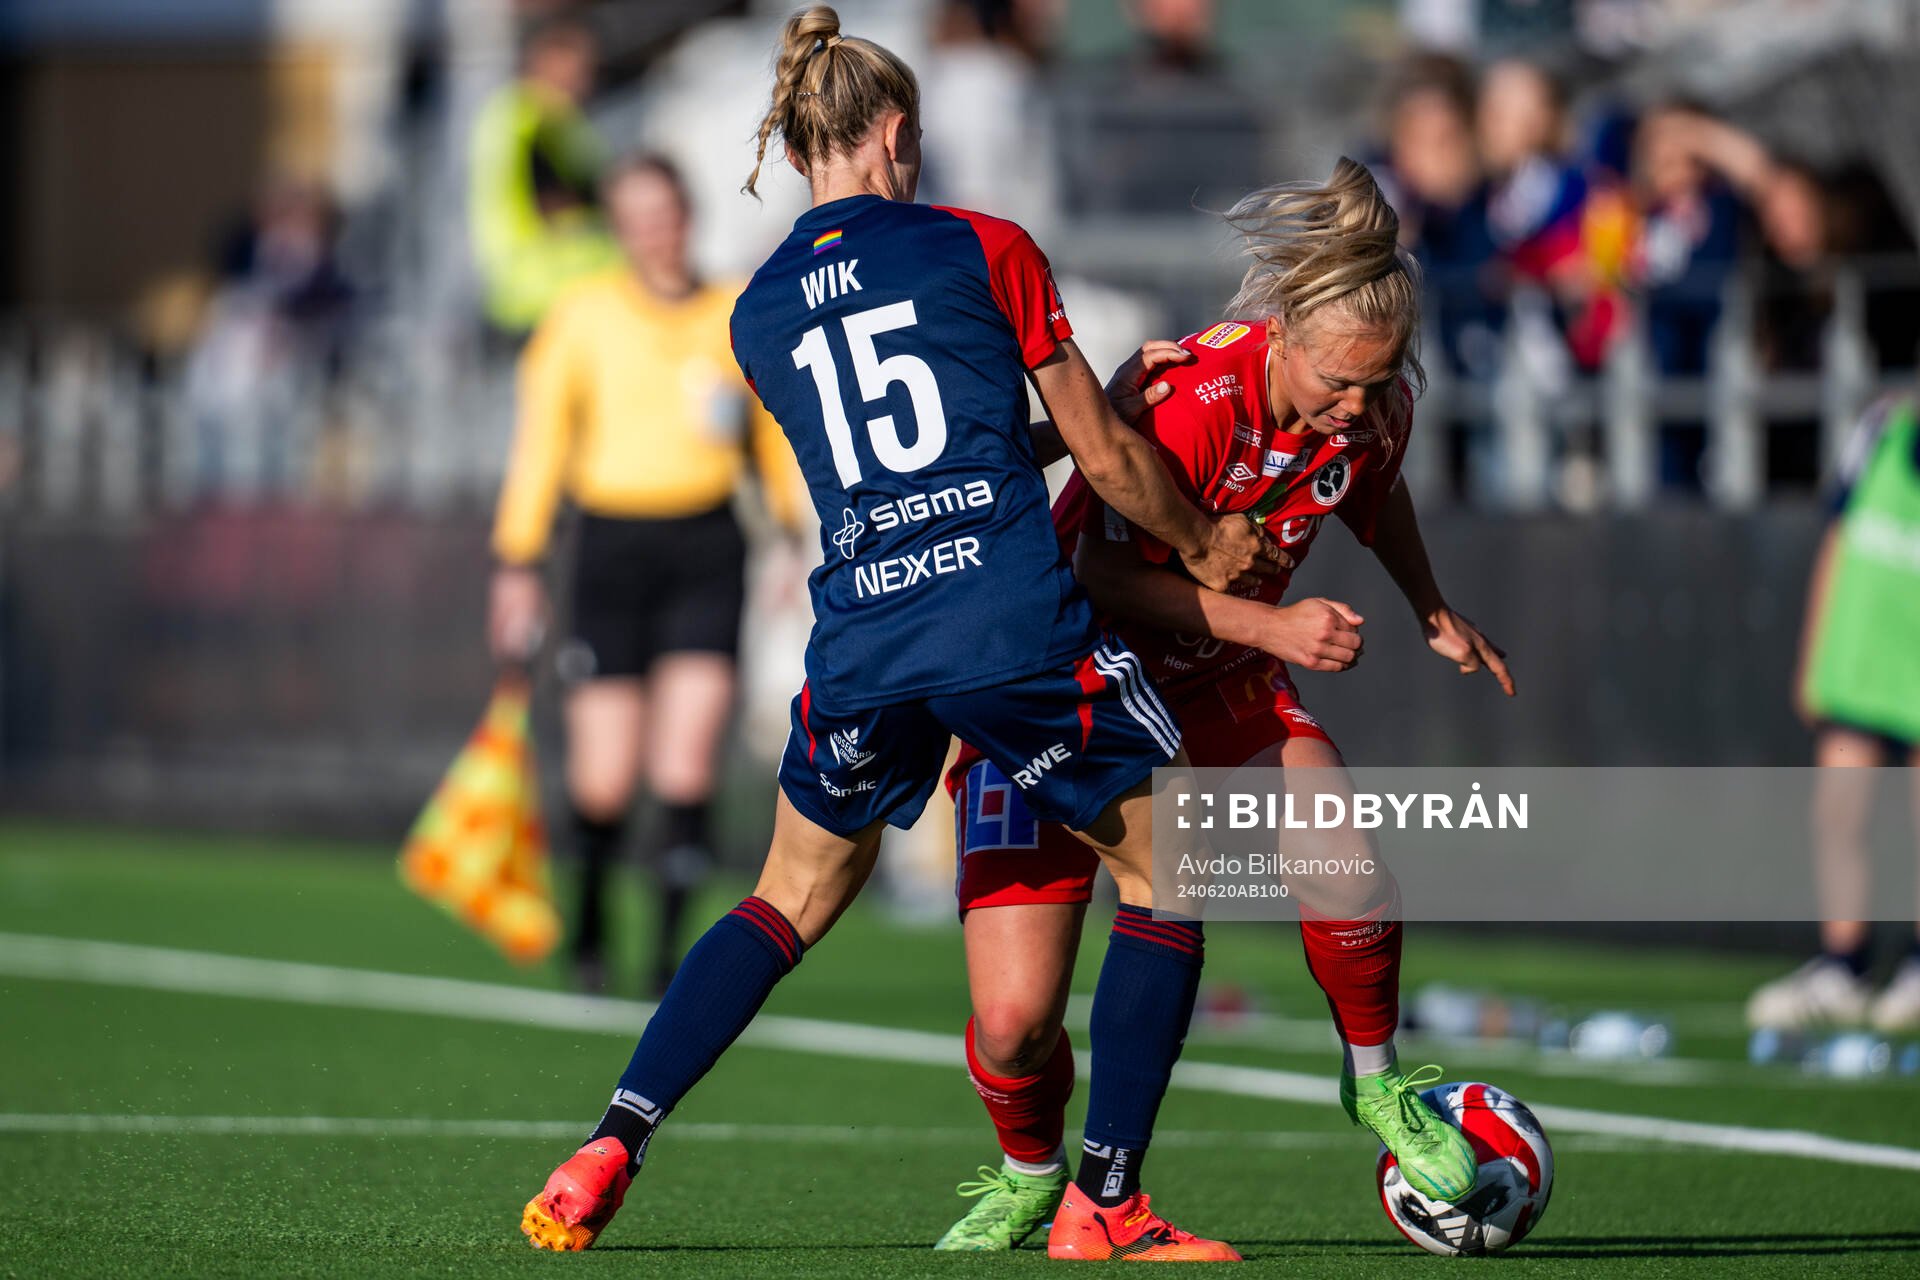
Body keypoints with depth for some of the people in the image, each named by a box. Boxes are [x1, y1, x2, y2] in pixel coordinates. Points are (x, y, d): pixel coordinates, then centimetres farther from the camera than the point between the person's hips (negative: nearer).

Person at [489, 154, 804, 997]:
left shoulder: (738, 316, 9)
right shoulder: (582, 317, 3)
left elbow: (773, 436, 20)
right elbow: (538, 443, 4)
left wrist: (792, 533, 13)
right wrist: (517, 563, 1)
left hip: (706, 549, 1)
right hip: (612, 544, -1)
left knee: (686, 761, -12)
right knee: (604, 777, -3)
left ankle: (671, 943, -5)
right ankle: (592, 920, 25)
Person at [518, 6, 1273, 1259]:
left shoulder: (758, 317, 14)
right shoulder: (983, 248, 2)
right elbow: (1105, 457, 6)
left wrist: (1091, 391, 34)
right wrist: (1205, 543, 24)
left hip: (860, 644, 4)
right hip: (1019, 624, -4)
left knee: (795, 895, 23)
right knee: (1168, 870, 13)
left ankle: (609, 1150, 10)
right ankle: (1105, 1205, 7)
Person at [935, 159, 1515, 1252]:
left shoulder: (1373, 408, -11)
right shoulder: (1197, 401, -31)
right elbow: (1105, 575, -28)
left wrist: (1434, 611, 13)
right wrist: (1270, 624, -35)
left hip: (1219, 676, 4)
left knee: (1342, 851, -28)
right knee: (1015, 1024, -13)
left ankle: (1376, 1083, 1)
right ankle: (1030, 1177, 22)